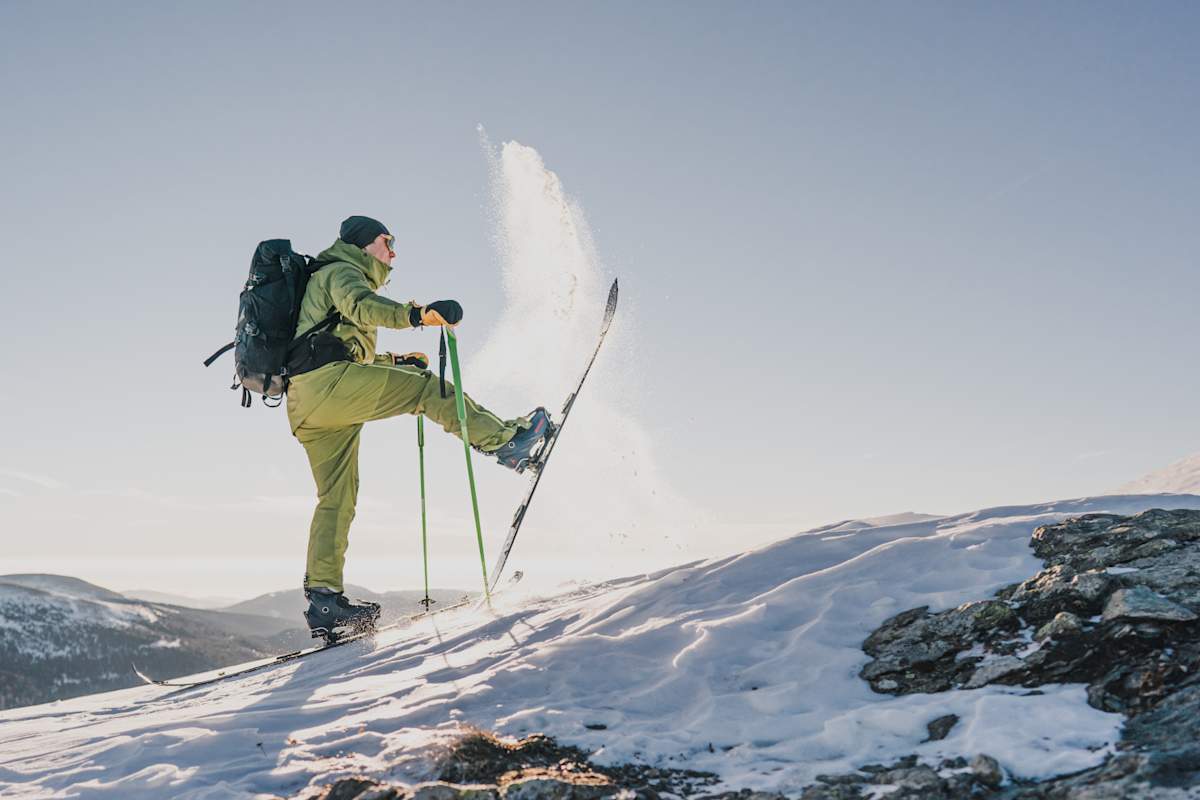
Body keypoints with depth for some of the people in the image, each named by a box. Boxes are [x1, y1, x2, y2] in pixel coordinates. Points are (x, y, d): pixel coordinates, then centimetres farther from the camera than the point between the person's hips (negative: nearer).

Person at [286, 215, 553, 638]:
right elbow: (360, 307, -18)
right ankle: (503, 440, -10)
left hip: (304, 405, 10)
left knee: (337, 498, 6)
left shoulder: (324, 281, 38)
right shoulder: (341, 271, 7)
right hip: (328, 380, -10)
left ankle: (323, 597, 2)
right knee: (426, 387, -10)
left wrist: (394, 362, 35)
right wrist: (418, 313, -33)